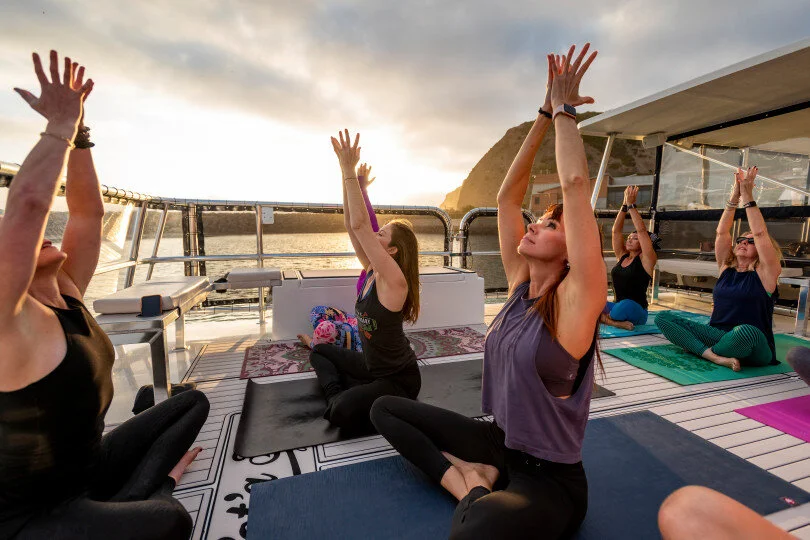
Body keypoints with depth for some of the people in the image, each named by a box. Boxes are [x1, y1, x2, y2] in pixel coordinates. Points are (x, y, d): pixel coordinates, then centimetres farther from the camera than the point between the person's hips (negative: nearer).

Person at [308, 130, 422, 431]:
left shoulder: (394, 280, -26)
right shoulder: (372, 271, -3)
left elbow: (359, 224, -33)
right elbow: (354, 224, -7)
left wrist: (350, 170, -30)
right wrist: (346, 171, -10)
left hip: (398, 378, -8)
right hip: (372, 366, 9)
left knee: (343, 413, -31)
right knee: (319, 352, 22)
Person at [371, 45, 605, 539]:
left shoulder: (574, 300, -18)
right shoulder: (521, 284, -1)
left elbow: (575, 183, -28)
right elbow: (508, 196, -3)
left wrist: (564, 111, -13)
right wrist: (545, 116, -2)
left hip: (549, 479, -7)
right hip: (499, 442, 7)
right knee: (385, 408, 9)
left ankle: (479, 493, -7)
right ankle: (467, 482, 1)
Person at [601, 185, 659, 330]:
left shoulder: (646, 260, -4)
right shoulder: (621, 257, 11)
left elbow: (642, 231, -14)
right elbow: (616, 230, 5)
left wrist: (631, 205, -13)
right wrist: (625, 205, -2)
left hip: (637, 312, -6)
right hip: (618, 306, 6)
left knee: (625, 305, -42)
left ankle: (605, 319, -15)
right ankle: (617, 322, -21)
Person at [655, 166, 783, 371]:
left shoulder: (764, 273, 0)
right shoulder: (726, 268, 12)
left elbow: (760, 233, -11)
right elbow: (722, 232, 5)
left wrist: (747, 197, -8)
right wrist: (734, 197, -1)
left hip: (753, 350, -4)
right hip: (717, 335, 4)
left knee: (746, 331, -41)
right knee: (663, 317, -14)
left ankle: (702, 351, -12)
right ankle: (715, 356, -27)